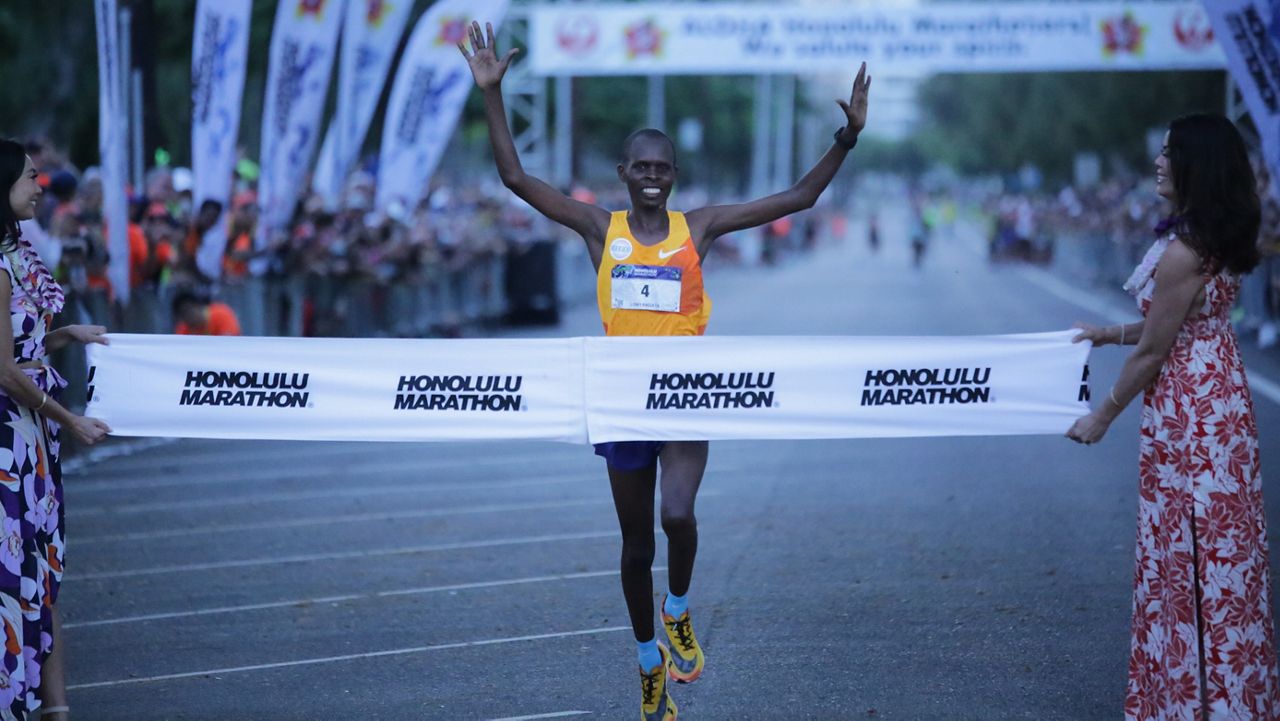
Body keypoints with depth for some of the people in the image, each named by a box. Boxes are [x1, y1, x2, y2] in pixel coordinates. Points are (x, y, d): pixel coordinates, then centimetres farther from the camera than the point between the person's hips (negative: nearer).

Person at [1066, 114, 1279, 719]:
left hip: (1187, 405, -10)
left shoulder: (1183, 253, -23)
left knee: (1185, 547, 0)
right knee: (1220, 543, 16)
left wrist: (1103, 415, -6)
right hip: (1217, 392, 10)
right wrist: (1112, 334, 23)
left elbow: (1153, 350, -17)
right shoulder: (1220, 240, 6)